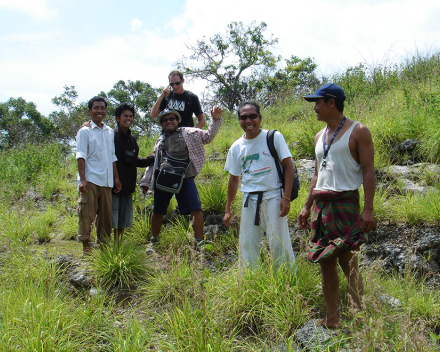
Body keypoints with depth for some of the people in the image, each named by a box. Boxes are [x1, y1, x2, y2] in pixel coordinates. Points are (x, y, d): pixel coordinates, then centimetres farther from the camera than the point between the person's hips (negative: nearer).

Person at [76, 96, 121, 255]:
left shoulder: (110, 132, 15)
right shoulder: (85, 131, 0)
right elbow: (81, 156, -6)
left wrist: (116, 178, 14)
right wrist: (82, 180, -14)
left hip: (106, 181, 5)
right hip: (90, 180, -5)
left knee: (106, 215, 8)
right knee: (87, 214, -3)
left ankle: (103, 243, 19)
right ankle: (86, 245, 7)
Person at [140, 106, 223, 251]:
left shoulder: (187, 133, 10)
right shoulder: (159, 141, 22)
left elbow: (207, 136, 7)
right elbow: (153, 162, 26)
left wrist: (215, 120, -7)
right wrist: (146, 181, 24)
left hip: (185, 178, -4)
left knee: (196, 209, -13)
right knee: (157, 212, 12)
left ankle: (199, 243, -5)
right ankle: (153, 241, 30)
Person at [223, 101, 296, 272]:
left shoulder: (274, 137, -2)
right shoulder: (236, 147, 9)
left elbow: (288, 166, -4)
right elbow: (234, 178, 16)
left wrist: (286, 197, -13)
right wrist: (228, 209, 15)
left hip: (273, 197, -4)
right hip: (249, 200, 4)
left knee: (279, 243, -4)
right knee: (247, 245, 9)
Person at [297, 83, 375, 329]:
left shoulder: (358, 132, -2)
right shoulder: (320, 136, 18)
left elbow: (369, 171, -7)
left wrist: (368, 209, -16)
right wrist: (307, 206, 16)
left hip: (345, 203, -6)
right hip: (321, 205, 7)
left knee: (347, 261, -9)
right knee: (326, 262, 6)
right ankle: (332, 319, 13)